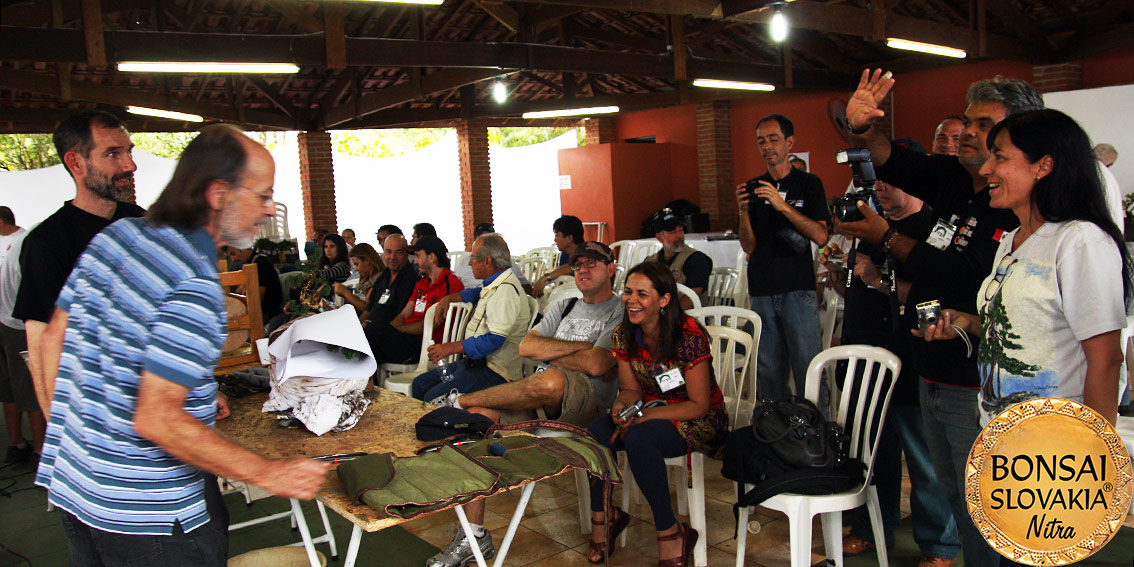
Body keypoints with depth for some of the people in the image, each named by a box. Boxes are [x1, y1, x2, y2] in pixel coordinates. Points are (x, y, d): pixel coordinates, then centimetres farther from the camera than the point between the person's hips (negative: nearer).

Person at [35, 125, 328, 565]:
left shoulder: (115, 234, 2)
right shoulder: (195, 289, -25)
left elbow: (55, 336, 12)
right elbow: (156, 420, -28)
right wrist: (269, 474, -23)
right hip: (144, 516, -9)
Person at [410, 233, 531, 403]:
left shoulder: (506, 290, -20)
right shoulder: (494, 285, 14)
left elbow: (494, 339, -28)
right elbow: (478, 293, 41)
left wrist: (451, 348, -26)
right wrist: (450, 298, 25)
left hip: (494, 370, -11)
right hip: (475, 361, 11)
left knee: (433, 398, -24)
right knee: (419, 384, 8)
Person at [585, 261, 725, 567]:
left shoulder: (688, 335, -21)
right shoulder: (623, 334, -2)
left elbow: (700, 404, -18)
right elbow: (631, 389, 5)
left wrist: (643, 415, -28)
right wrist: (622, 407, -20)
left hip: (699, 421, -5)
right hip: (649, 412, 6)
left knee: (638, 438, -35)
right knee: (596, 433, -24)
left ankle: (670, 533, -18)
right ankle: (600, 516, -4)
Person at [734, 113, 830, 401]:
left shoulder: (809, 184, 4)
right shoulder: (753, 188, 12)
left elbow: (821, 237, -9)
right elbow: (749, 247, 7)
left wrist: (783, 206, -18)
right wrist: (744, 211, -10)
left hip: (799, 290, -3)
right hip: (762, 291, 3)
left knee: (808, 368, -5)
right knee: (768, 370, 6)